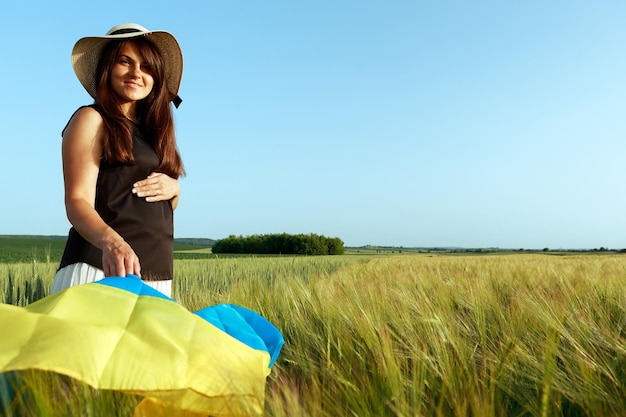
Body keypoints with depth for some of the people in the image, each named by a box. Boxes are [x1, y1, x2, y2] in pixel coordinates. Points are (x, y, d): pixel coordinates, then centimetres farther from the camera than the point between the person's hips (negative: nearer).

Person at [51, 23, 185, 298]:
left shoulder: (154, 129, 18)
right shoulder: (91, 119, -1)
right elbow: (77, 202, -11)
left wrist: (173, 189, 1)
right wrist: (110, 241, -31)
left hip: (155, 274, 6)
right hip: (101, 268, -6)